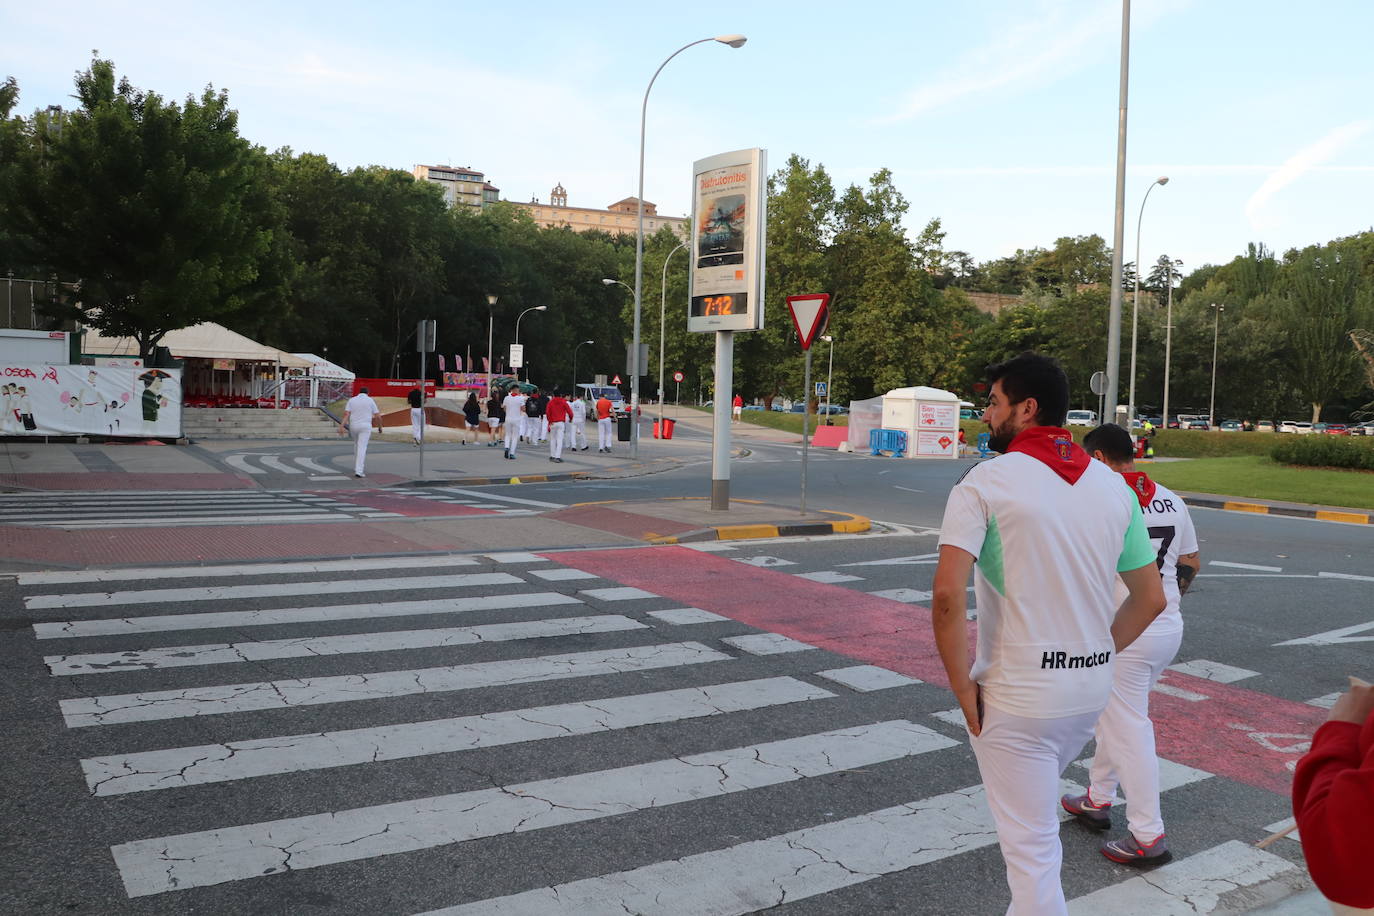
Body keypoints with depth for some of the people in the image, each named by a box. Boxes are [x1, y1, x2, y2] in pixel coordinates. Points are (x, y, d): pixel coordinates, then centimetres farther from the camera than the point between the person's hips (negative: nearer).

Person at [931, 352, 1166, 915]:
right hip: (1092, 687, 7)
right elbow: (1151, 598, 9)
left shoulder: (986, 482, -13)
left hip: (1018, 690, -6)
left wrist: (961, 684, -14)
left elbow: (948, 593, -24)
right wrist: (1098, 655, 16)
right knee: (1035, 807, 29)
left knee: (1031, 846, 5)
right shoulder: (1113, 486, 5)